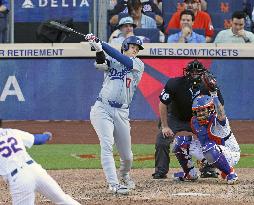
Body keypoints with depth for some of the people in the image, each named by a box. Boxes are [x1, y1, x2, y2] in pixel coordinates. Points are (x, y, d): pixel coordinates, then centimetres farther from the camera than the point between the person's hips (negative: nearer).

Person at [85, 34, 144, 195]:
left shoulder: (138, 64, 7)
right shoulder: (111, 62, 8)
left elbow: (124, 61, -12)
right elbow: (100, 63, -14)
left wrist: (102, 44, -16)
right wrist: (98, 48, -34)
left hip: (122, 113, 2)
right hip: (102, 109, -2)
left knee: (127, 155, 9)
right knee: (107, 144, -20)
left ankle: (125, 176, 41)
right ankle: (114, 184, -23)